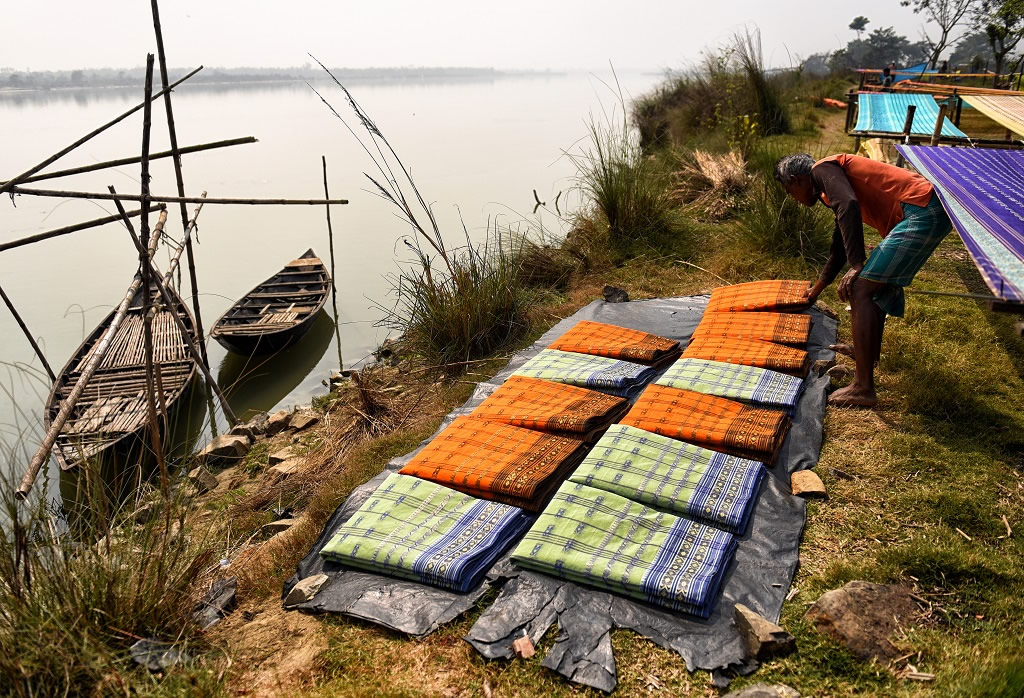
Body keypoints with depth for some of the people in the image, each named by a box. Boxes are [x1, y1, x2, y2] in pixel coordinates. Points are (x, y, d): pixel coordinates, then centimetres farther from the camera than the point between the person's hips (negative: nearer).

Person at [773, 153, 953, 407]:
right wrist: (817, 288, 52)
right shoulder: (829, 191, 28)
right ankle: (871, 348, 46)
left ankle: (863, 387, -14)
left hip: (921, 211, -10)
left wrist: (857, 265, -19)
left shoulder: (822, 169, 0)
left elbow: (849, 207, -21)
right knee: (877, 282, 28)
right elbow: (840, 246, 40)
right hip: (930, 211, 10)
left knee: (860, 289, -13)